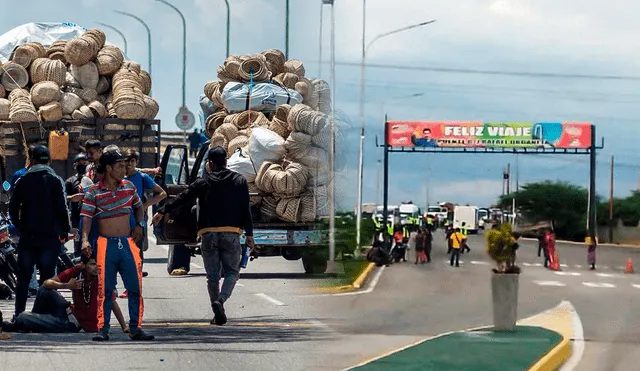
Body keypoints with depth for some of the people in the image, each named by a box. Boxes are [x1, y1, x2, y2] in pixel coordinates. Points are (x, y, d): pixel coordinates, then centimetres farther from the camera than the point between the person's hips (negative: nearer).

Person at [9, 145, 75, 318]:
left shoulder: (22, 181, 5)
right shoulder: (55, 181, -5)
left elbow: (13, 208, 6)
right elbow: (62, 208, -9)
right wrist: (66, 229, 5)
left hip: (27, 236, 3)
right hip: (50, 237, -3)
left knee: (23, 277, 10)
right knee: (47, 277, 1)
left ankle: (19, 315, 7)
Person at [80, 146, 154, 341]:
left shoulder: (129, 186, 8)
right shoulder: (94, 192, -4)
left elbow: (138, 207, 24)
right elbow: (87, 217, -10)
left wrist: (139, 224, 6)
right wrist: (85, 239, -25)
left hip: (128, 243, 4)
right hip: (106, 244, -4)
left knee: (135, 287, 0)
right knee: (105, 289, -2)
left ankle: (135, 328, 7)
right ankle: (102, 329, 2)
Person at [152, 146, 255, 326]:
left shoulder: (204, 182, 5)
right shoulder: (240, 181, 6)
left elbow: (182, 198, 7)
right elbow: (246, 210, 2)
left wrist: (162, 211, 18)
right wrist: (249, 235, 5)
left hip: (209, 233, 1)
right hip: (231, 233, 0)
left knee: (213, 275, 8)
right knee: (232, 272, 7)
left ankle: (219, 313, 4)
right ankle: (220, 300, -20)